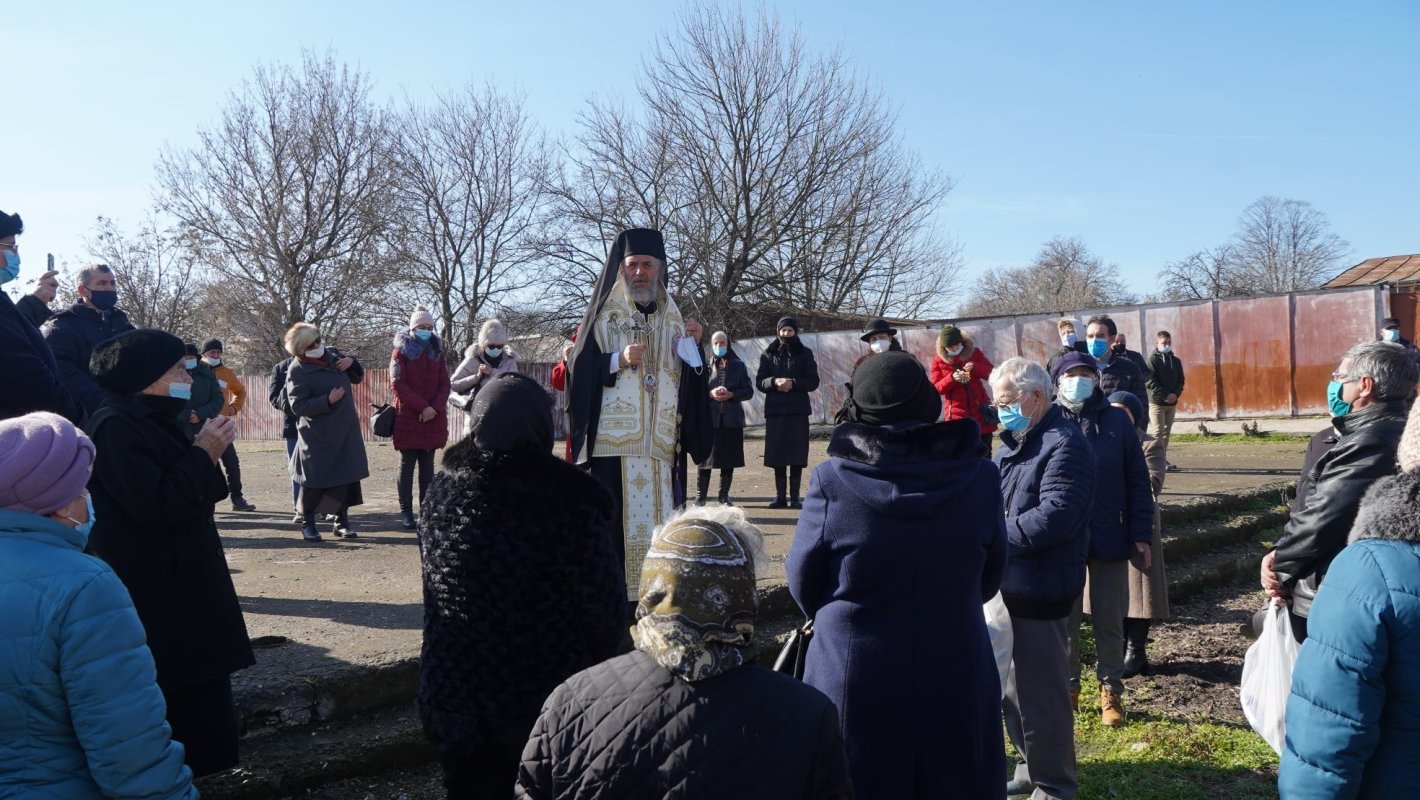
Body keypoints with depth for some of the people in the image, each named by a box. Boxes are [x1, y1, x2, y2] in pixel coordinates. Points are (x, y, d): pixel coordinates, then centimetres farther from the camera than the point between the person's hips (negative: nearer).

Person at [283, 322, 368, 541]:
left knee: (348, 476, 8)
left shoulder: (332, 354, 7)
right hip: (318, 437, -6)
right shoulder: (297, 372, -13)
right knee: (315, 481, 0)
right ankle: (308, 523, 17)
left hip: (346, 432, 6)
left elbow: (357, 378, 17)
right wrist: (327, 400, -25)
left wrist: (351, 362, -4)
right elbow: (298, 406, -17)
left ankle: (341, 521, 20)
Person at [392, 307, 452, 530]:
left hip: (433, 419, 4)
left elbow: (444, 384, 7)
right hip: (407, 418, -4)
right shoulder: (401, 351, 0)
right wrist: (423, 407, -15)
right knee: (407, 465, 1)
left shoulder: (437, 351, 12)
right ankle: (406, 511, 6)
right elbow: (397, 384, -9)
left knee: (427, 466, 6)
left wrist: (435, 407, -10)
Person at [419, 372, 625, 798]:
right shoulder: (568, 501, -24)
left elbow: (439, 597, 5)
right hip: (548, 708, -3)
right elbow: (608, 610, -16)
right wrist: (593, 663, 4)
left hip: (453, 703, 4)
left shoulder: (441, 491, -8)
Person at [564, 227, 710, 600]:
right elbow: (580, 371, -3)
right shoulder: (603, 315, 3)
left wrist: (693, 346, -2)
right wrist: (618, 361, -17)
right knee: (613, 519, -6)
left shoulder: (672, 318, 15)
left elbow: (689, 381, 14)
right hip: (612, 441, -4)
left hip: (660, 442, 4)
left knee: (659, 515, 3)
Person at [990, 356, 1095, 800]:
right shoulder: (1015, 442, 13)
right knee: (1014, 687, 19)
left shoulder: (1064, 444, -17)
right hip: (1011, 584, 9)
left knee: (1041, 692, 2)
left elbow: (1054, 517, -27)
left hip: (1039, 589, -9)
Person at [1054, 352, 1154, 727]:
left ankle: (1111, 690, 24)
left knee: (1110, 620, 10)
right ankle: (1066, 686, 26)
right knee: (1064, 620, 11)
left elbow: (1137, 481, 2)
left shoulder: (1117, 421, -1)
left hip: (1109, 539, 0)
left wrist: (1141, 533, -1)